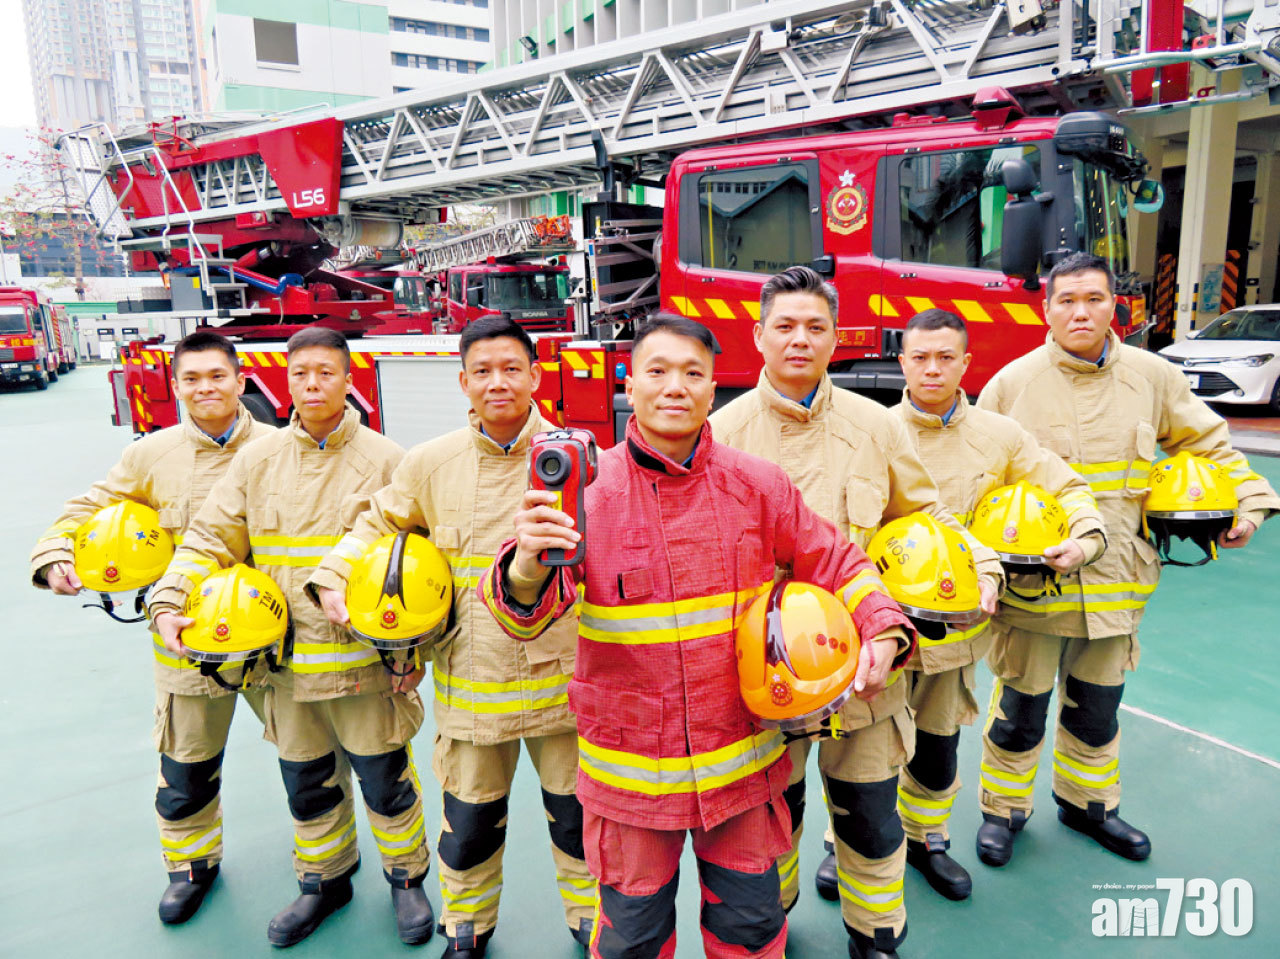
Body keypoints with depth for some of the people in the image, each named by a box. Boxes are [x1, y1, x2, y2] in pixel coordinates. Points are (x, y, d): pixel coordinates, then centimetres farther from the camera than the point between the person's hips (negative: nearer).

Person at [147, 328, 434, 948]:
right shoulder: (258, 460, 4)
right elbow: (210, 540, 6)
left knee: (385, 780, 9)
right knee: (307, 785, 19)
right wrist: (169, 603, -9)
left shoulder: (384, 459, -5)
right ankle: (324, 881, 42)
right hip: (287, 663, 3)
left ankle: (407, 877, 34)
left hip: (365, 660, -3)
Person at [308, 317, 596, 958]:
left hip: (560, 673, -1)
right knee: (469, 819, 15)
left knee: (577, 811, 15)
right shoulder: (430, 464, 1)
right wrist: (333, 580, 2)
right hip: (471, 679, 1)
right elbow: (378, 525, 15)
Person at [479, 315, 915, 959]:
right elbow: (524, 615, -18)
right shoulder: (586, 489, -11)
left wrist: (883, 632, -11)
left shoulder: (758, 485, -5)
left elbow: (836, 565, 5)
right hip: (628, 770, -1)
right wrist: (527, 567, -40)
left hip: (742, 760, 2)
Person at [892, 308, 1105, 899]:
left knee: (939, 740, 18)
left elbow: (1066, 488, 9)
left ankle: (926, 839, 43)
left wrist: (1085, 538, -9)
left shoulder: (1000, 436, 2)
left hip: (954, 621, 3)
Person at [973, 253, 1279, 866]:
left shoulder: (1153, 377, 3)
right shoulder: (1011, 383, -5)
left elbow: (1209, 442, 17)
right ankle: (1003, 809, 30)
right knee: (1020, 709, 8)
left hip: (1115, 581, 3)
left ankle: (1088, 802, 43)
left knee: (1098, 706, 20)